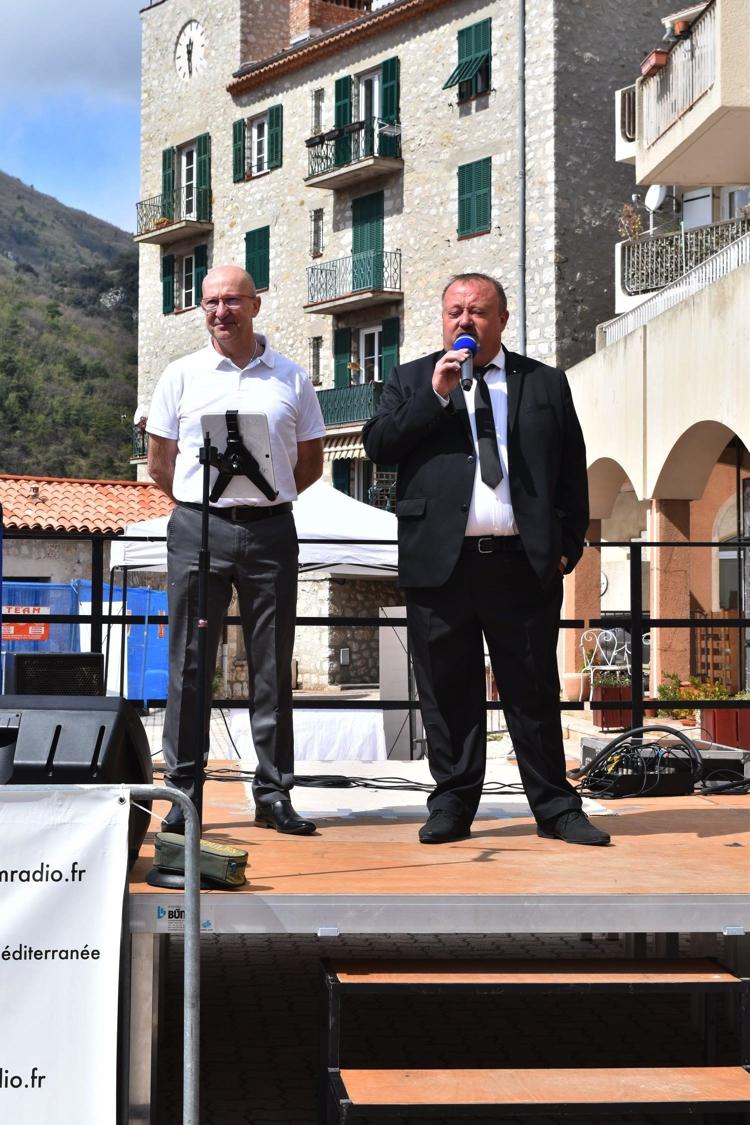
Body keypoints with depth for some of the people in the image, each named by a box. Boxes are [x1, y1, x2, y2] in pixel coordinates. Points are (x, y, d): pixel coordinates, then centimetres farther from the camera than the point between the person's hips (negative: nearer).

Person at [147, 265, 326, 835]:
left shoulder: (291, 378, 8)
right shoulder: (182, 375, 7)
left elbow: (310, 462, 15)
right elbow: (160, 461, 10)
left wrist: (265, 501, 9)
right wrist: (200, 506, 6)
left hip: (270, 532, 1)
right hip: (198, 531, -1)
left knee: (273, 666, 4)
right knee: (190, 664, 0)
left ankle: (274, 793, 10)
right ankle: (183, 792, 6)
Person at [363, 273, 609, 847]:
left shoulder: (546, 384, 13)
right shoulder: (412, 380, 12)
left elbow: (573, 471, 12)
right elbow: (378, 445, -2)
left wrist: (569, 545, 4)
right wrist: (435, 395, -10)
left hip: (523, 563, 0)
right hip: (440, 562, 0)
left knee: (534, 690, 4)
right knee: (447, 691, 4)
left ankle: (556, 807, 12)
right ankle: (453, 805, 13)